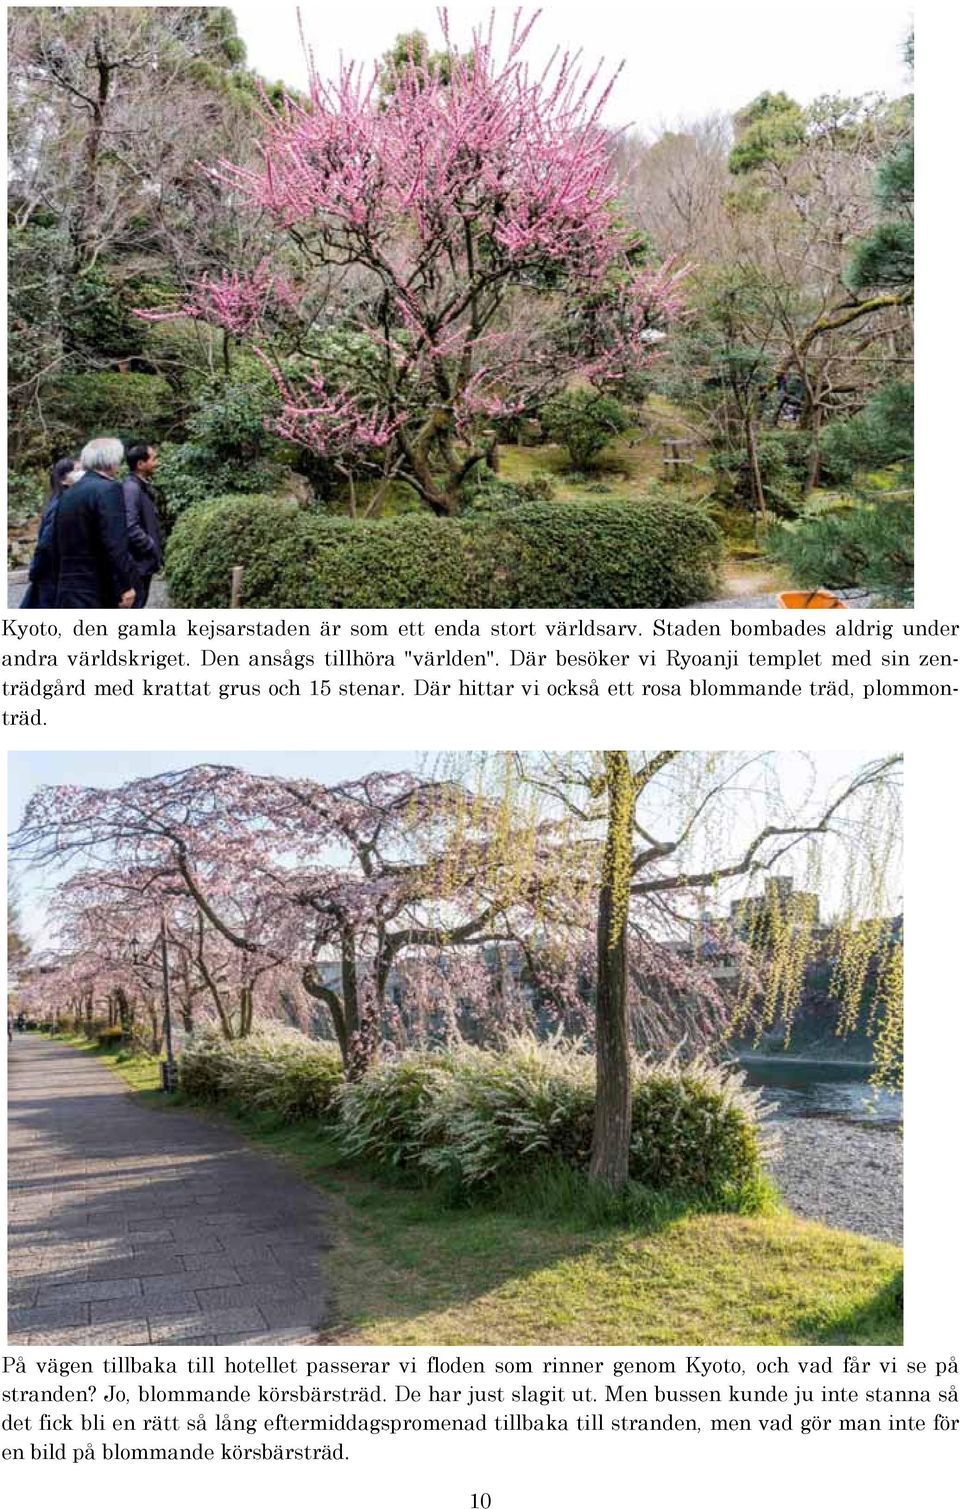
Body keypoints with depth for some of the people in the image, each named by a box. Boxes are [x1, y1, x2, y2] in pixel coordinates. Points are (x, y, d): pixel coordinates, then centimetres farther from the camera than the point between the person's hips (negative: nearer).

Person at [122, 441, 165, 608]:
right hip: (137, 562, -10)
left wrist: (156, 548, 12)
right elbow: (131, 527, -25)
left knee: (138, 608, 14)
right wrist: (153, 547, -16)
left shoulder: (143, 486, 14)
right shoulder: (131, 488, -17)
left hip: (145, 561, 10)